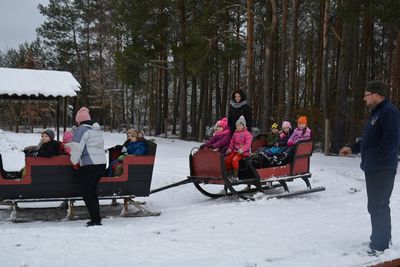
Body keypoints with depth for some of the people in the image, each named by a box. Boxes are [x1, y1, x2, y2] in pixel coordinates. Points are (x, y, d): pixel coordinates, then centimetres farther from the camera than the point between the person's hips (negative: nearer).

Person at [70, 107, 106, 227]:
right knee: (93, 192, 18)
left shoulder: (81, 130, -9)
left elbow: (76, 149, -15)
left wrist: (75, 162, 2)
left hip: (88, 166, -8)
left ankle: (95, 220, -2)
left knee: (87, 194, 0)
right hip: (102, 164, 8)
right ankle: (96, 218, 20)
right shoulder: (98, 130, 16)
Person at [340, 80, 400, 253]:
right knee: (377, 205, 18)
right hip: (372, 168, 10)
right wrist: (353, 149, 19)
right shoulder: (376, 112, 17)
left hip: (382, 169, -10)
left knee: (377, 206, -7)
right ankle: (383, 239, 30)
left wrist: (375, 158, -22)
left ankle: (380, 246, 0)